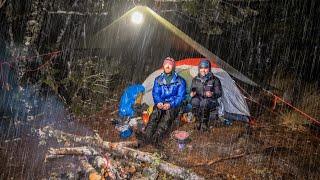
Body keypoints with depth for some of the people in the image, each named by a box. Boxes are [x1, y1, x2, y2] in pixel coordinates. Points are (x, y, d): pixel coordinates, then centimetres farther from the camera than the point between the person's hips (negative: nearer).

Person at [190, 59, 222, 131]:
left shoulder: (214, 80, -2)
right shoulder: (195, 80, 8)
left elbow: (219, 93, -2)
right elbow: (192, 91, 14)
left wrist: (212, 94, -24)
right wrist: (192, 94, -12)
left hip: (210, 102, -3)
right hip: (198, 101, 3)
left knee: (204, 102, -38)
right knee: (195, 101, -33)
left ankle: (204, 123, -18)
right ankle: (199, 121, -13)